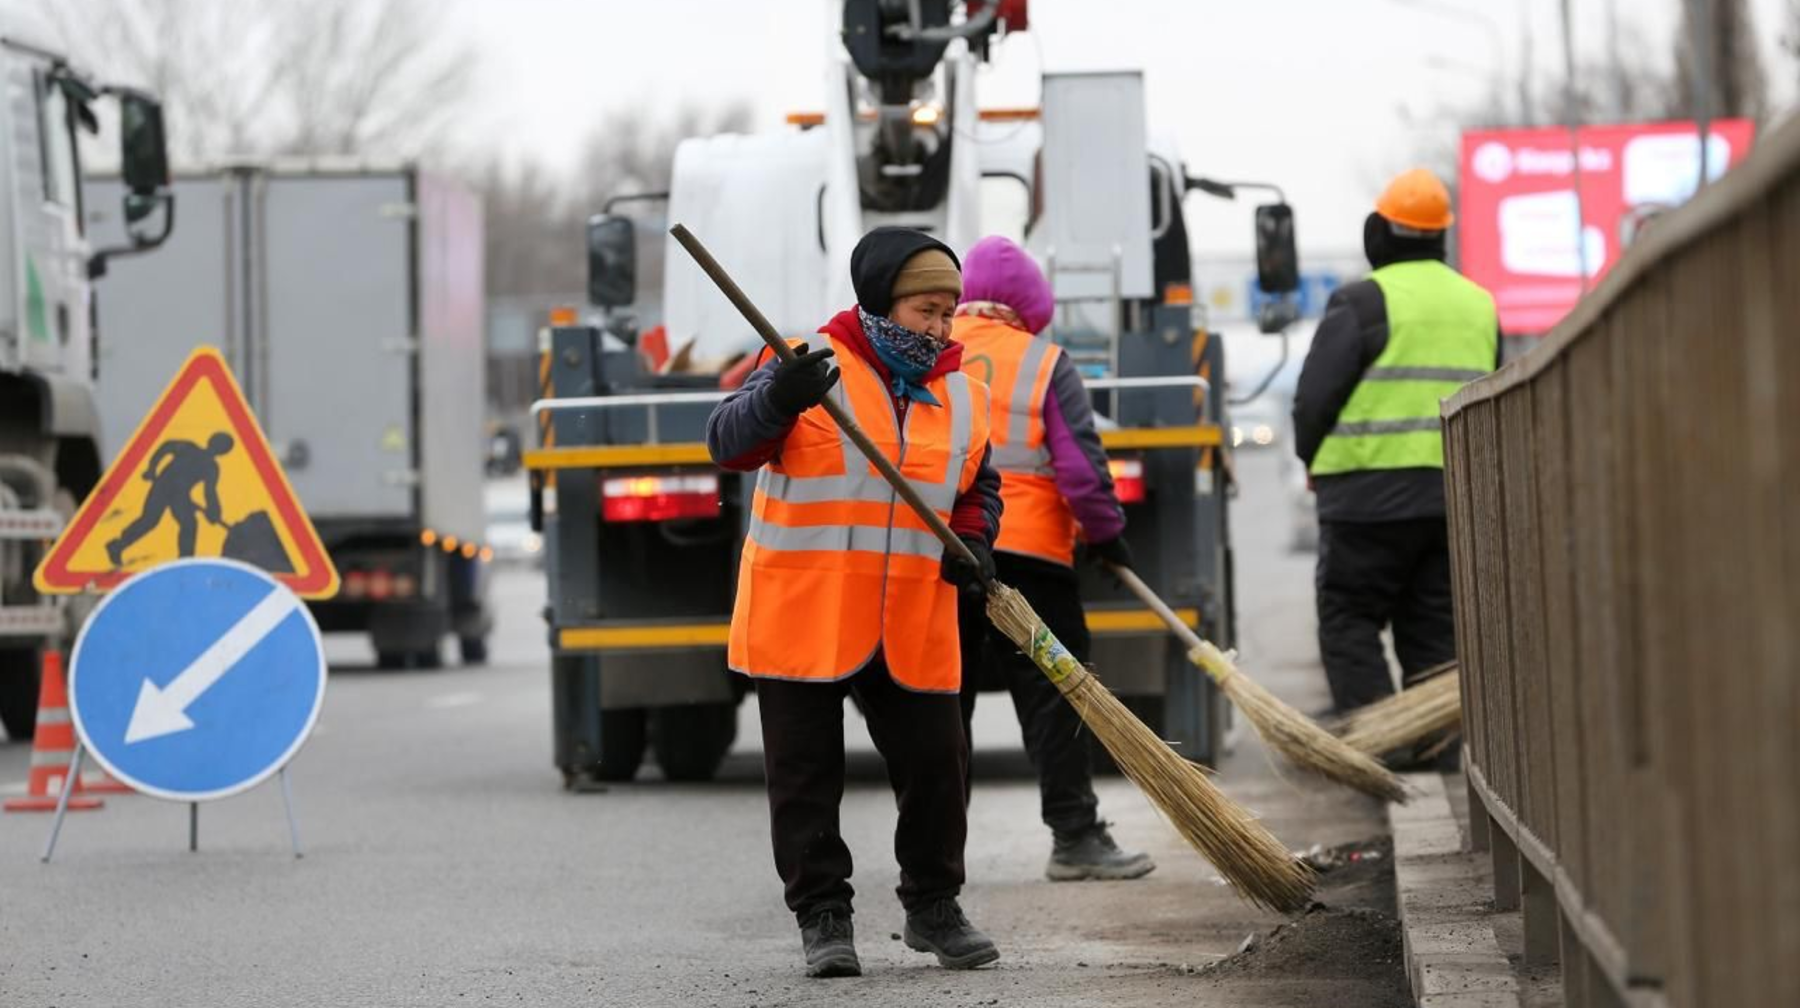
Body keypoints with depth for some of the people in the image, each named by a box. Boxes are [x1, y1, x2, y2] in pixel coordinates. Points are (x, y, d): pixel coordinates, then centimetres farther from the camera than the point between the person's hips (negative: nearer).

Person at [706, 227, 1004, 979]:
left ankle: (933, 907, 24)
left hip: (912, 627, 4)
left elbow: (979, 488, 19)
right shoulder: (814, 369, -8)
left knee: (935, 763, 6)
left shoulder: (964, 395, 8)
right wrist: (776, 400, -38)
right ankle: (822, 916, 13)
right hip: (801, 616, -4)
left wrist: (974, 544, -3)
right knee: (807, 773, 2)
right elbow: (729, 444, -17)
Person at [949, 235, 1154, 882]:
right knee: (1053, 693, 1)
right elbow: (1080, 464, -5)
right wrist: (1105, 533, 6)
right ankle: (1074, 837, -1)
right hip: (1026, 552, -4)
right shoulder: (1043, 362, -2)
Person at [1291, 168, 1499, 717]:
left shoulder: (1364, 301, -8)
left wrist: (1314, 460, 9)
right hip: (1459, 494, 6)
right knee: (1434, 630, 11)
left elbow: (1315, 396, -8)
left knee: (1349, 621, 1)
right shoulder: (1480, 304, 15)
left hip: (1372, 492, -6)